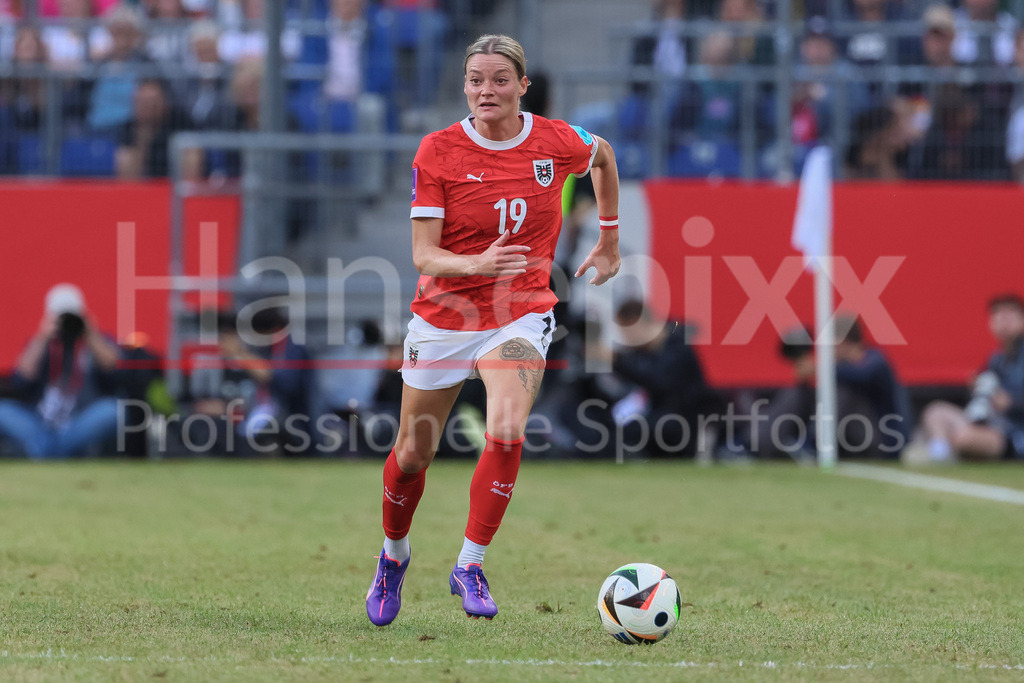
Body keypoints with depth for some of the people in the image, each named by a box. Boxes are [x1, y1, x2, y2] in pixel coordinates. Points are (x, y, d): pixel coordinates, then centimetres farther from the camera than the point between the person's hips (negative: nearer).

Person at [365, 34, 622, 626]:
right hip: (444, 314, 0)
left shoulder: (556, 141, -7)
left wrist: (610, 240, 20)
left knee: (507, 433, -25)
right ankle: (394, 555, 39)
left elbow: (603, 156, 18)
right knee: (414, 453, 10)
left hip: (521, 314, 0)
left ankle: (471, 566, -12)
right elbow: (424, 255, -16)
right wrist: (478, 264, -35)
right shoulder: (439, 150, -12)